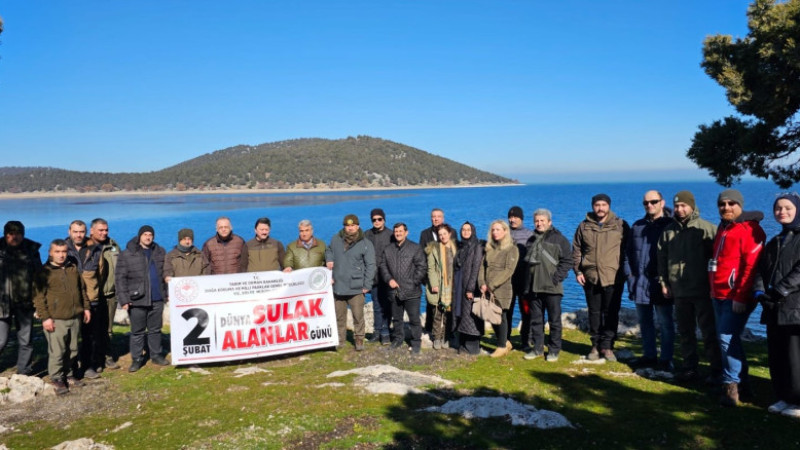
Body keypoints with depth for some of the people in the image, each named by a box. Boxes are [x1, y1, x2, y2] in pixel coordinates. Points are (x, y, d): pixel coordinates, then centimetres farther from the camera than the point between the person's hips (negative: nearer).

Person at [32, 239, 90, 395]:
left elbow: (82, 290, 20)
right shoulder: (44, 272, -5)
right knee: (57, 351, -4)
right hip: (56, 319, -5)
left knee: (72, 350, 13)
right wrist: (45, 317, -13)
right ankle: (57, 379, 9)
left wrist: (86, 307, 15)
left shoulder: (73, 268, 12)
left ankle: (69, 375, 25)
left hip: (75, 317, 5)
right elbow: (39, 297, -8)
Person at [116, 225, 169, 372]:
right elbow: (120, 279, -5)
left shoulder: (160, 252, 9)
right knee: (137, 331, 5)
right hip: (137, 300, -3)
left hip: (157, 299, 3)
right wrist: (124, 299, -11)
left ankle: (156, 355, 24)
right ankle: (136, 359, 15)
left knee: (155, 329, 13)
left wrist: (167, 292, 11)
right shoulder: (127, 255, -3)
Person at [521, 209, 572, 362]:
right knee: (536, 320, 10)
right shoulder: (531, 241, 16)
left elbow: (567, 261, -6)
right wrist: (525, 287, 14)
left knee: (554, 320, 3)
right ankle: (537, 348, 20)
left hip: (552, 288, -5)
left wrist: (557, 278, -15)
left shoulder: (559, 239, -1)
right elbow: (526, 263, 20)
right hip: (533, 288, 5)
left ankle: (554, 350, 11)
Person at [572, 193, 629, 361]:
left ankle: (607, 346, 11)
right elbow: (576, 250, 10)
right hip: (591, 277, 2)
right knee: (594, 312, 9)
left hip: (613, 277, -2)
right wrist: (578, 271, 2)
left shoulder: (620, 225, 2)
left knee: (611, 313, 2)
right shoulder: (584, 226, 7)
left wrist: (626, 272, -1)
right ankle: (596, 346, 18)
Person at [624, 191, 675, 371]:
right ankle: (649, 355, 24)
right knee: (644, 322, 14)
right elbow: (628, 251, 17)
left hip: (660, 283, -6)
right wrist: (629, 273, 7)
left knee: (665, 323, 3)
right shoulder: (637, 226, 13)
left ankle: (666, 359, 11)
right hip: (639, 283, 6)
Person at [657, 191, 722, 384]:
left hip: (702, 290, -5)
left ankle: (717, 370, 10)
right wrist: (663, 282, 10)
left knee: (709, 332, 1)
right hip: (679, 291, 5)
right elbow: (662, 258, 15)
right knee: (685, 332, 12)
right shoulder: (669, 230, 9)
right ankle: (690, 367, 23)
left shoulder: (706, 228, -6)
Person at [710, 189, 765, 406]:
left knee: (728, 338, -12)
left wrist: (740, 296, -21)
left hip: (737, 297, -9)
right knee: (727, 338, 13)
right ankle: (742, 383, 24)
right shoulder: (723, 228, 17)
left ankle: (731, 386, -4)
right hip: (719, 295, 9)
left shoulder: (749, 229, -11)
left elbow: (752, 266, -18)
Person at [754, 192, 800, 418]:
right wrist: (759, 291, -6)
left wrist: (780, 291, -18)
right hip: (774, 308, 7)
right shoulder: (774, 242, 19)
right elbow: (760, 270, 11)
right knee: (776, 356, 10)